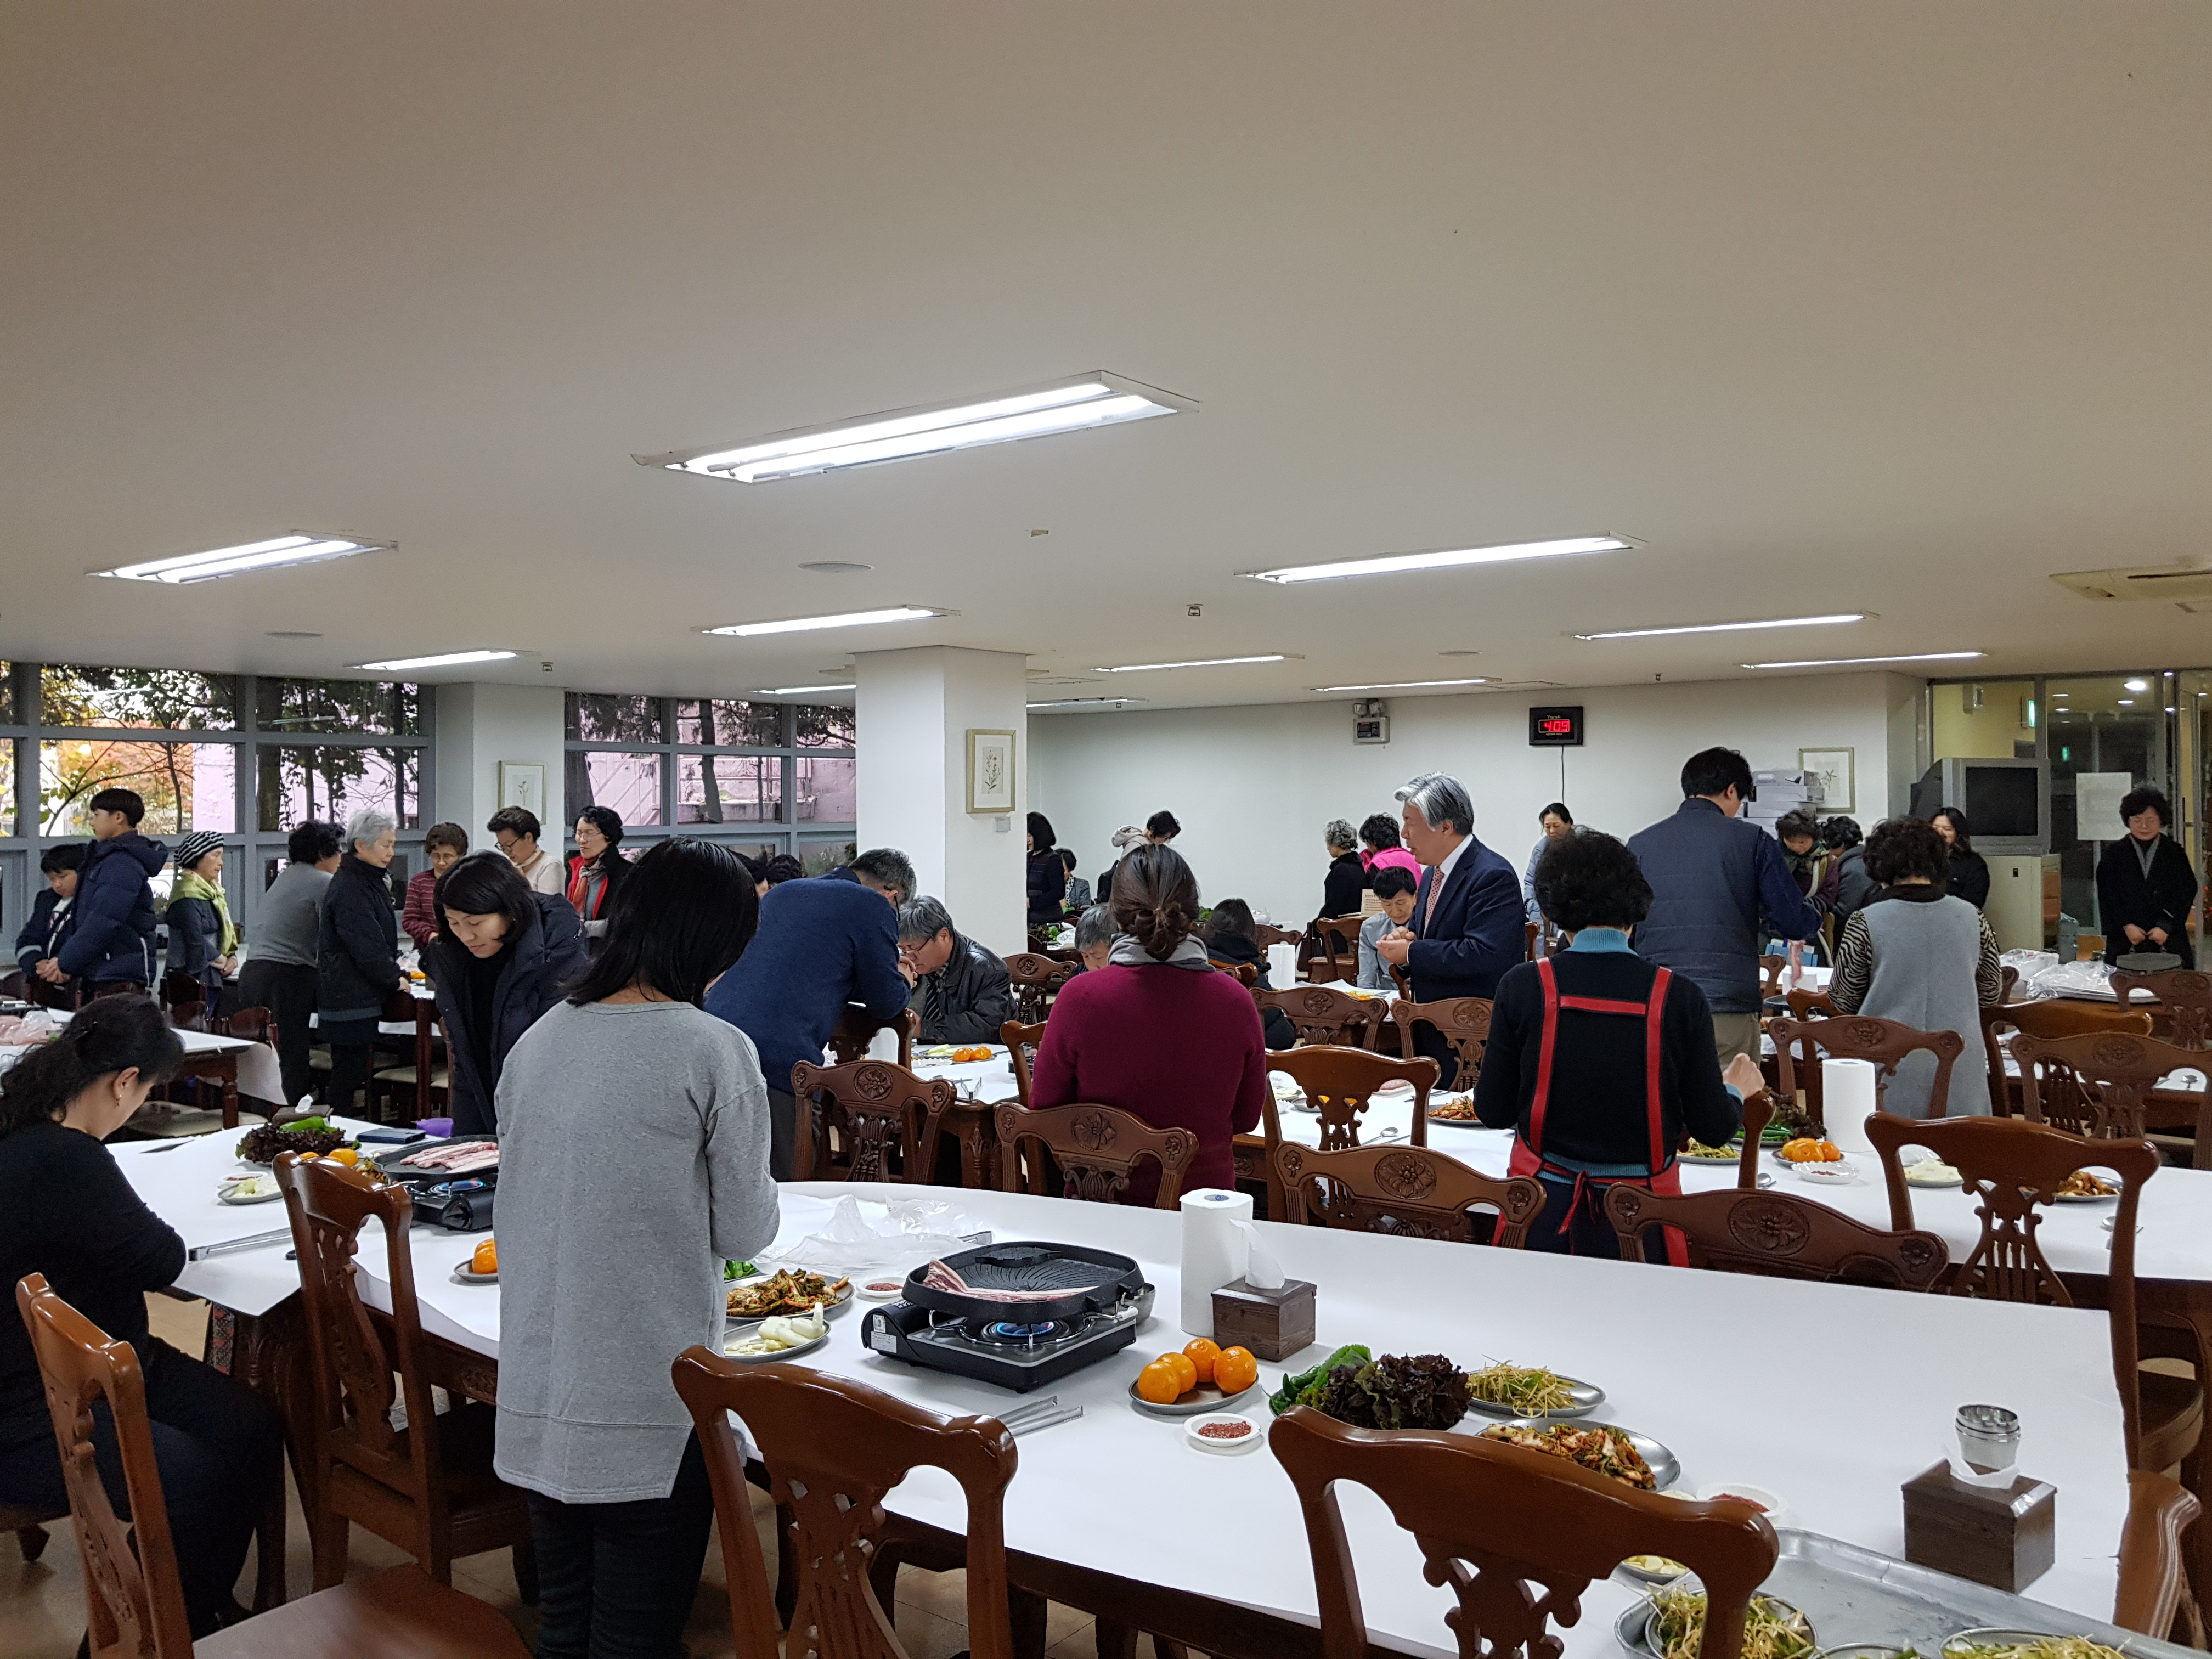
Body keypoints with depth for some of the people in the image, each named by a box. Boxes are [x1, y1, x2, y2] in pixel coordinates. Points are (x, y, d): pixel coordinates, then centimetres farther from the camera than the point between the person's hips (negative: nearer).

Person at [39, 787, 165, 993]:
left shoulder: (122, 863, -13)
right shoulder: (106, 858, 20)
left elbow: (103, 922, -20)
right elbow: (78, 917, 19)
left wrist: (66, 963, -13)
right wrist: (59, 962, 9)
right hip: (98, 977, 10)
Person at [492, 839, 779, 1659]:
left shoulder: (538, 1040, 2)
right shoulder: (715, 1051, -15)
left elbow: (516, 1211, 13)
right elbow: (746, 1231, -8)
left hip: (535, 1399, 6)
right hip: (650, 1404, -6)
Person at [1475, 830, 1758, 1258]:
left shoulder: (1522, 986, -11)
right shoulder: (1680, 997, -11)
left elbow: (1493, 1112, -4)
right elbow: (1713, 1128, -3)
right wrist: (1737, 1090, 20)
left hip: (1544, 1212, 0)